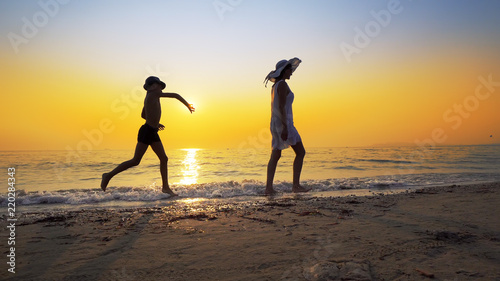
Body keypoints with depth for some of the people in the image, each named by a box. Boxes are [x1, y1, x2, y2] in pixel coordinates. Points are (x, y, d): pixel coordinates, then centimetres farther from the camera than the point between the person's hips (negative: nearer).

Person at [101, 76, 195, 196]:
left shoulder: (149, 97, 17)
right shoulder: (153, 94, -7)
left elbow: (143, 115, 30)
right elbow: (175, 95, -4)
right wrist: (188, 105, 7)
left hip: (153, 132, 10)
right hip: (146, 131, -10)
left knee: (164, 159, 6)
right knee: (135, 161, -7)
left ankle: (166, 187, 12)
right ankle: (109, 175, 5)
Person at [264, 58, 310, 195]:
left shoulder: (275, 86, 18)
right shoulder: (282, 84, -10)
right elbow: (281, 106, -19)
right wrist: (285, 127, -23)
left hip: (275, 123, 10)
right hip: (284, 123, -10)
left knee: (275, 156, 8)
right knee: (300, 152, -3)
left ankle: (269, 188, 6)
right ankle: (296, 185, -4)